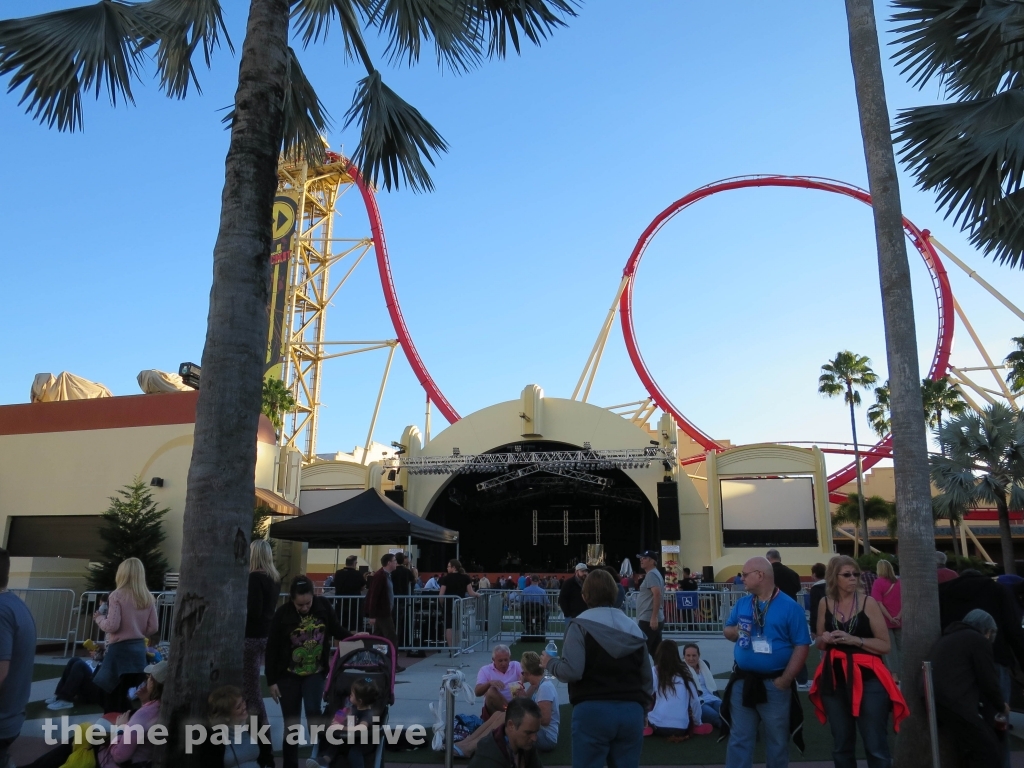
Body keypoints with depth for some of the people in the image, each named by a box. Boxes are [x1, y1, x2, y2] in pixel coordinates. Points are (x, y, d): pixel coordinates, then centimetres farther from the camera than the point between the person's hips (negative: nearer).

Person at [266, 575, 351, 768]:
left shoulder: (323, 606, -11)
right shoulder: (282, 614, -15)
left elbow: (336, 630, 5)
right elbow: (271, 649, -8)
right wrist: (272, 681, -7)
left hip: (315, 673, 1)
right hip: (288, 675, 0)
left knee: (314, 713, -16)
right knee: (291, 723, 5)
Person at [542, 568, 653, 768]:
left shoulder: (581, 625, -3)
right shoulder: (633, 627, 14)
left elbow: (571, 671, -14)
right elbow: (647, 676, 15)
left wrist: (549, 664, 5)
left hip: (593, 711, -5)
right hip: (631, 711, 5)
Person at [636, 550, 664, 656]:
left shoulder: (651, 574, -12)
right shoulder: (654, 574, 19)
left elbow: (657, 594, -24)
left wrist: (654, 617, -28)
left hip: (648, 619, -10)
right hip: (652, 619, 10)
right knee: (656, 651, 10)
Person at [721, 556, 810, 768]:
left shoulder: (790, 606, -9)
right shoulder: (741, 603, 6)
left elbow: (801, 646, -11)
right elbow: (727, 630, 16)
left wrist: (785, 680, -16)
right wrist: (736, 631, -9)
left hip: (774, 684, -4)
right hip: (742, 681, 4)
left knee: (778, 741, 13)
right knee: (739, 739, 10)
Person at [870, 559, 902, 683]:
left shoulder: (878, 583, -6)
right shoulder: (899, 582, 9)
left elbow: (879, 603, -13)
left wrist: (890, 618, -13)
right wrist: (899, 616, -6)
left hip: (886, 621, -4)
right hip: (899, 621, 4)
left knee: (890, 648, -2)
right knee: (900, 647, 9)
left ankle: (894, 675, -6)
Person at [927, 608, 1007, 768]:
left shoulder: (947, 638, 32)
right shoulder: (978, 640, 5)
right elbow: (988, 682, 5)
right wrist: (1002, 706, 25)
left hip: (935, 701, 9)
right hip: (955, 704, -9)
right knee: (990, 754, -2)